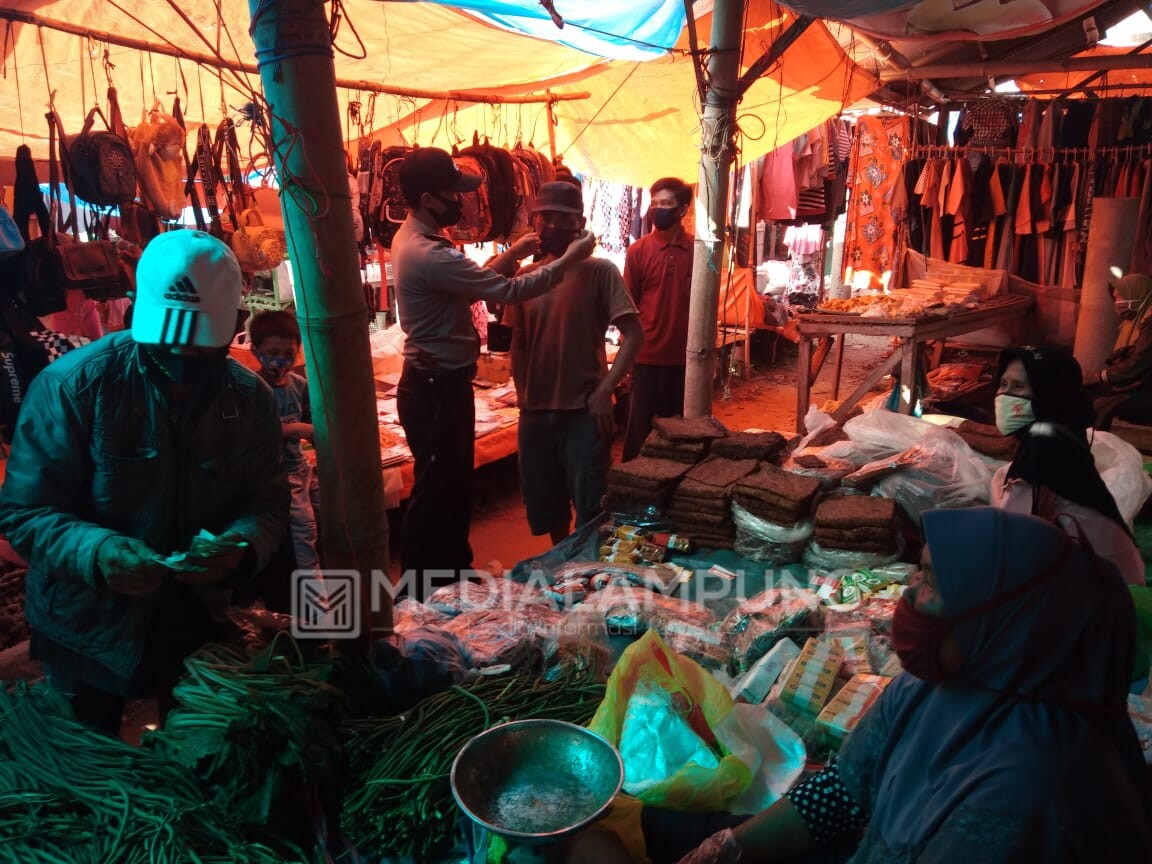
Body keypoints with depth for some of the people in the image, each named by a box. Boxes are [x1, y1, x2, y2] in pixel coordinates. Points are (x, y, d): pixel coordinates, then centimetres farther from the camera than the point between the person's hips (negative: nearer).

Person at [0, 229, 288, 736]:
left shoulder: (250, 398, -7)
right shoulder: (72, 385, -17)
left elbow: (265, 502, -5)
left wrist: (241, 545, -28)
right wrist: (94, 552, -35)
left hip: (199, 621, 3)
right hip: (89, 626, -2)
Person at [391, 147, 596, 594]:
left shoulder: (413, 238, 8)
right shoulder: (428, 254, -25)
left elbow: (472, 285, 16)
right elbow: (508, 291, -25)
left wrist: (512, 254, 7)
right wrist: (569, 259, -15)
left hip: (438, 382, 11)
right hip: (437, 388, -11)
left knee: (453, 483, 21)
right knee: (435, 491, 2)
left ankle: (454, 573, 36)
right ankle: (422, 594, 17)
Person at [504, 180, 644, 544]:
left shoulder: (600, 271, -7)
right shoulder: (526, 276, 6)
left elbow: (633, 334, -11)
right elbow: (518, 344, 12)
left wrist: (604, 392, -16)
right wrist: (522, 398, 6)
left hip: (585, 411, -5)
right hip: (536, 411, 5)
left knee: (590, 513, 2)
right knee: (544, 505, 17)